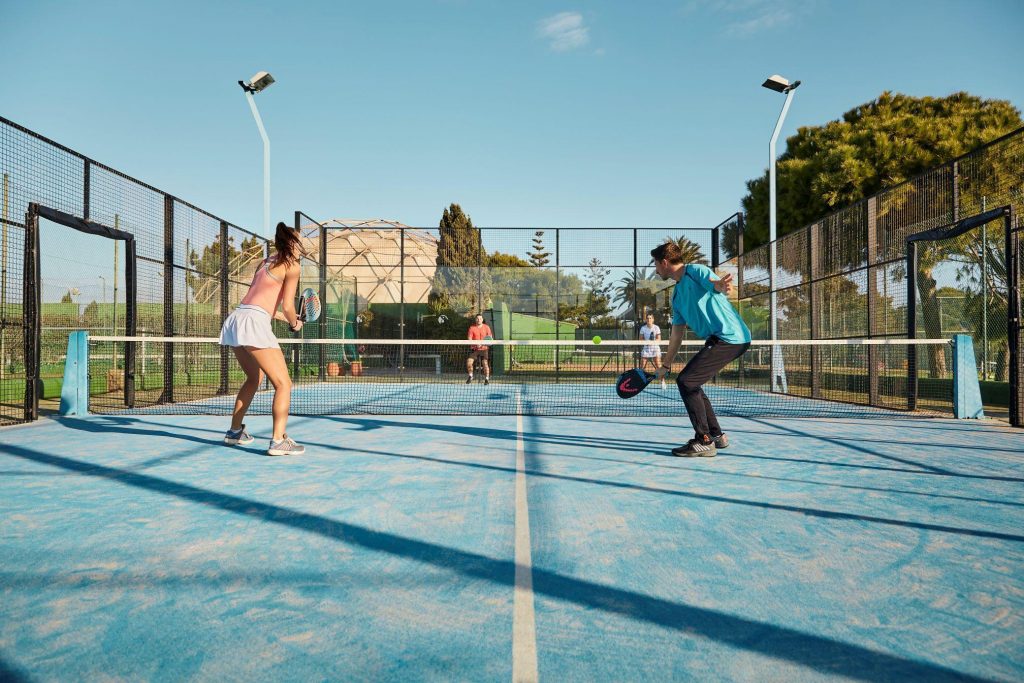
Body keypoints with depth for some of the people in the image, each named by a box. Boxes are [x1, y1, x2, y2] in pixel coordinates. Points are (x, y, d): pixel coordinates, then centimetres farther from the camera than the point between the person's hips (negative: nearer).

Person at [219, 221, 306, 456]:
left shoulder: (266, 263, 22)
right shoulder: (291, 265, -1)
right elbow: (287, 307, -9)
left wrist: (286, 319, 32)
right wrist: (295, 324, 10)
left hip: (234, 320, 9)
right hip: (254, 323, -9)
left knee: (254, 378, 27)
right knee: (283, 384, -5)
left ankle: (235, 431, 35)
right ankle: (278, 441, -14)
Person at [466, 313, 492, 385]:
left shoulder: (486, 327, 2)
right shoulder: (472, 328, 0)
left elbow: (490, 338, 1)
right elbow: (469, 339, -4)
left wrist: (483, 343, -19)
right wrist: (476, 344, -22)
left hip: (484, 349, -1)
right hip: (474, 349, 1)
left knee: (485, 363, -13)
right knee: (469, 362, -12)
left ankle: (487, 379, 0)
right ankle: (470, 377, 11)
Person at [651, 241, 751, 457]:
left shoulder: (697, 271, -7)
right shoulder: (677, 295, 18)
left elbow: (717, 285, -29)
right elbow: (676, 333, 22)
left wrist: (723, 285, -54)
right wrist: (666, 364, 23)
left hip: (731, 337, -10)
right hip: (717, 340, 10)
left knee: (686, 382, -13)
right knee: (689, 383, 14)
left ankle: (704, 441, -5)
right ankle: (716, 435, 24)